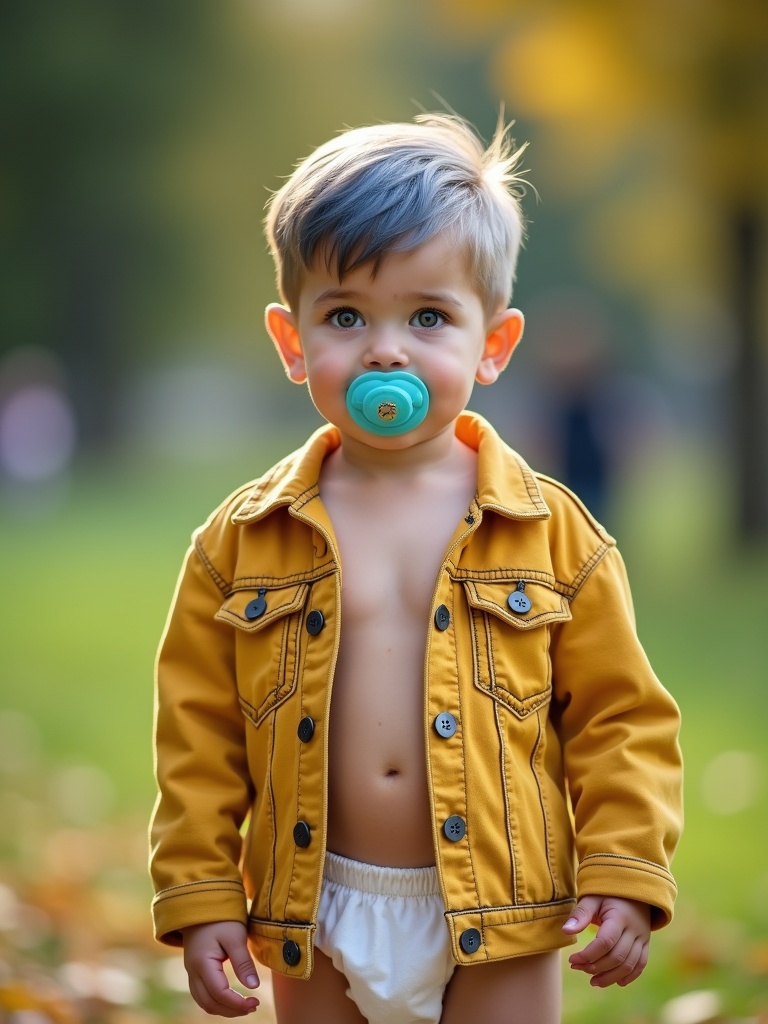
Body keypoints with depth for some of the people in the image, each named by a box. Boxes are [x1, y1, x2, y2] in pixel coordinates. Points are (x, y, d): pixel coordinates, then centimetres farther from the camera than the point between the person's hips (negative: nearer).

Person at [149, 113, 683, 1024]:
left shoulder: (552, 532, -3)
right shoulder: (242, 543, -1)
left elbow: (617, 715, 0)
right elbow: (199, 734, 2)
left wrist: (625, 876, -7)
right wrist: (200, 897, -1)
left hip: (497, 926, -1)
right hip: (317, 920, 1)